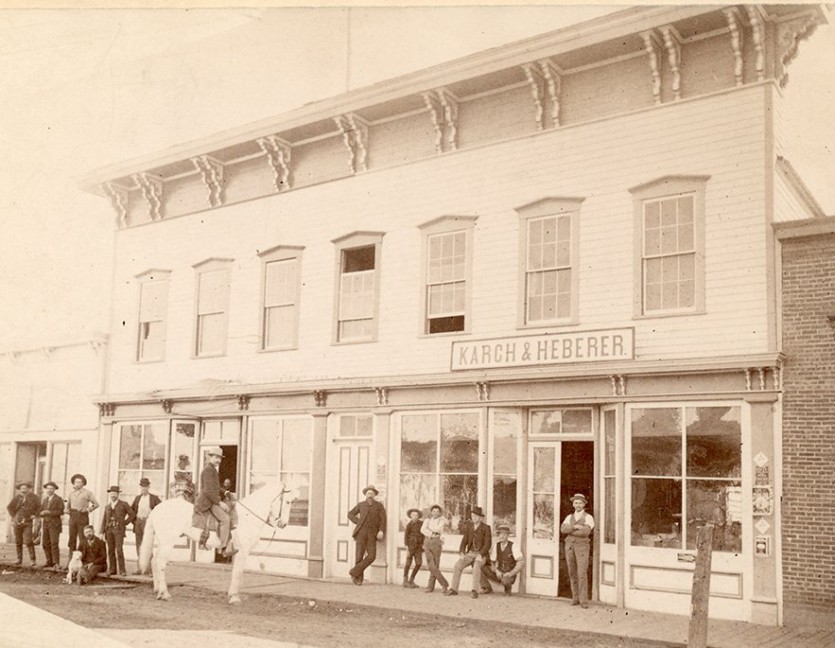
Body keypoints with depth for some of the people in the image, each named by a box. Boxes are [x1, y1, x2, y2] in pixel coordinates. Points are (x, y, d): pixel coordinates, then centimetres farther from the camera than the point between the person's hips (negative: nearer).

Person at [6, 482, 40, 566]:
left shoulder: (33, 497, -1)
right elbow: (9, 507, 13)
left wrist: (34, 515, -3)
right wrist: (13, 516, 5)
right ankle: (19, 559, 17)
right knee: (18, 541, 7)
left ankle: (32, 559, -7)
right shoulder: (17, 497, 1)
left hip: (28, 522, -2)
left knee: (28, 540, -12)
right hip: (18, 522, 2)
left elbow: (39, 506, 8)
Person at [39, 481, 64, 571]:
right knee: (45, 543, 4)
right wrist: (42, 513, -8)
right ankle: (49, 562, 13)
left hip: (54, 524, -6)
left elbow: (61, 511, -10)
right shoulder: (45, 500, 18)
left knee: (54, 543, -13)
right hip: (45, 524, 6)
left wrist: (49, 512, -17)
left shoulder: (58, 499, -1)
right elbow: (41, 511, 15)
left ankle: (56, 563, -13)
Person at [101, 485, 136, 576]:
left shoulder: (123, 504, 4)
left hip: (119, 530, -4)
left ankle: (122, 570, -9)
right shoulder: (107, 506, 16)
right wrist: (102, 532, 5)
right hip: (109, 530, 4)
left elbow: (132, 515, 5)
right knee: (110, 550, 3)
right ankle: (112, 570, 9)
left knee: (119, 550, -12)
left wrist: (124, 523, 0)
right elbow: (104, 520, 13)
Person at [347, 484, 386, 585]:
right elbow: (350, 514, 19)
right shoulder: (361, 505, 11)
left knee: (371, 556, -14)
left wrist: (381, 531, -15)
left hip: (371, 534, 0)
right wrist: (358, 522, 4)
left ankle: (354, 571, -4)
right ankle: (359, 578, 6)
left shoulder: (379, 505, 7)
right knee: (360, 555, -7)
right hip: (361, 532, 0)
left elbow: (383, 518, 0)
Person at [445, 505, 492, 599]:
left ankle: (475, 591, -39)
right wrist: (462, 553, -10)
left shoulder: (486, 528, -6)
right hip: (470, 553, 5)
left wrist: (480, 555, -25)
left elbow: (488, 544, -12)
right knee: (457, 566, -19)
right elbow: (464, 541, 7)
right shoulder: (469, 527, 9)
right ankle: (453, 589, -15)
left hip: (482, 555, -5)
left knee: (476, 567, -36)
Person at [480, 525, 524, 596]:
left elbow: (521, 562, -21)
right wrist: (496, 570, -14)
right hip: (499, 573, 4)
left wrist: (511, 573, -26)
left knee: (505, 580, -40)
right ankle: (488, 588, 3)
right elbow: (493, 561, 6)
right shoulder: (497, 545, 1)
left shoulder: (512, 546, -14)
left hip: (509, 576, -4)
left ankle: (508, 589, -3)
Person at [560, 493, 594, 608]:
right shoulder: (569, 517, 11)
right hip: (569, 547, 4)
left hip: (582, 547, -4)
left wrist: (570, 531, -14)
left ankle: (583, 600, -8)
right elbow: (563, 529, -8)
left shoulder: (588, 518, -2)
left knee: (582, 574, -12)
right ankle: (575, 598, 16)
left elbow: (585, 532, -20)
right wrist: (575, 527, -21)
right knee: (572, 574, 6)